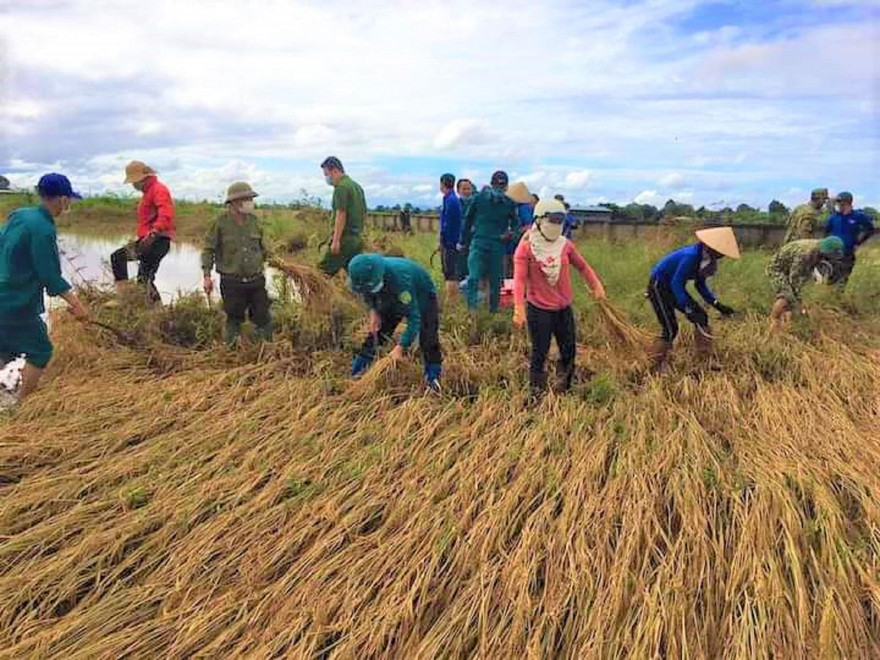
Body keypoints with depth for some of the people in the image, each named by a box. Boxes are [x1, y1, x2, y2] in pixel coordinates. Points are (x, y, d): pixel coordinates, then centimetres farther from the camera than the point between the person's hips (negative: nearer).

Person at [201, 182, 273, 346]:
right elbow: (208, 250, -3)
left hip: (256, 280, 4)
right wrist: (207, 276, -9)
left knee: (263, 318, 6)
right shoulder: (221, 223, -6)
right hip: (232, 282, -4)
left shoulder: (254, 221, 7)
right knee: (234, 319, 5)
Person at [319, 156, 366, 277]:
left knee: (324, 275, -6)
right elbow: (364, 213, 20)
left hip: (345, 238, -9)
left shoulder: (341, 187, -11)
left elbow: (341, 215, -19)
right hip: (357, 239, 9)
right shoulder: (357, 186, 17)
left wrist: (336, 241, -20)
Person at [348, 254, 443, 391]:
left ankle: (433, 378, -3)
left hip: (422, 296, -5)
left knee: (427, 338, -17)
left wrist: (400, 347, -44)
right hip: (392, 298, 5)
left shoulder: (399, 280, -46)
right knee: (376, 333, 1)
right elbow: (368, 295, 1)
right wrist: (373, 311, -16)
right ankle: (356, 374, 10)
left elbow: (414, 317, -42)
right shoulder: (366, 276, -27)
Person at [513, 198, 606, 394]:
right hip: (538, 309, -5)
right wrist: (519, 308, -26)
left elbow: (582, 266, 16)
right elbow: (519, 279, -16)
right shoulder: (526, 247, -11)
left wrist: (596, 285, 4)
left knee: (569, 351, 13)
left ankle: (563, 389, 32)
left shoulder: (565, 245, 2)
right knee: (539, 353, 2)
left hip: (564, 308, 5)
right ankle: (537, 392, 18)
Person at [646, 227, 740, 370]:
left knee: (701, 317, 7)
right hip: (658, 287, -9)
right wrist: (688, 311, -31)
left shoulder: (703, 257, -2)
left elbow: (701, 285, 9)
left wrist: (717, 305, 0)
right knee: (670, 329, -14)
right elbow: (676, 283, -29)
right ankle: (655, 367, -2)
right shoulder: (691, 256, -29)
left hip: (674, 287, 9)